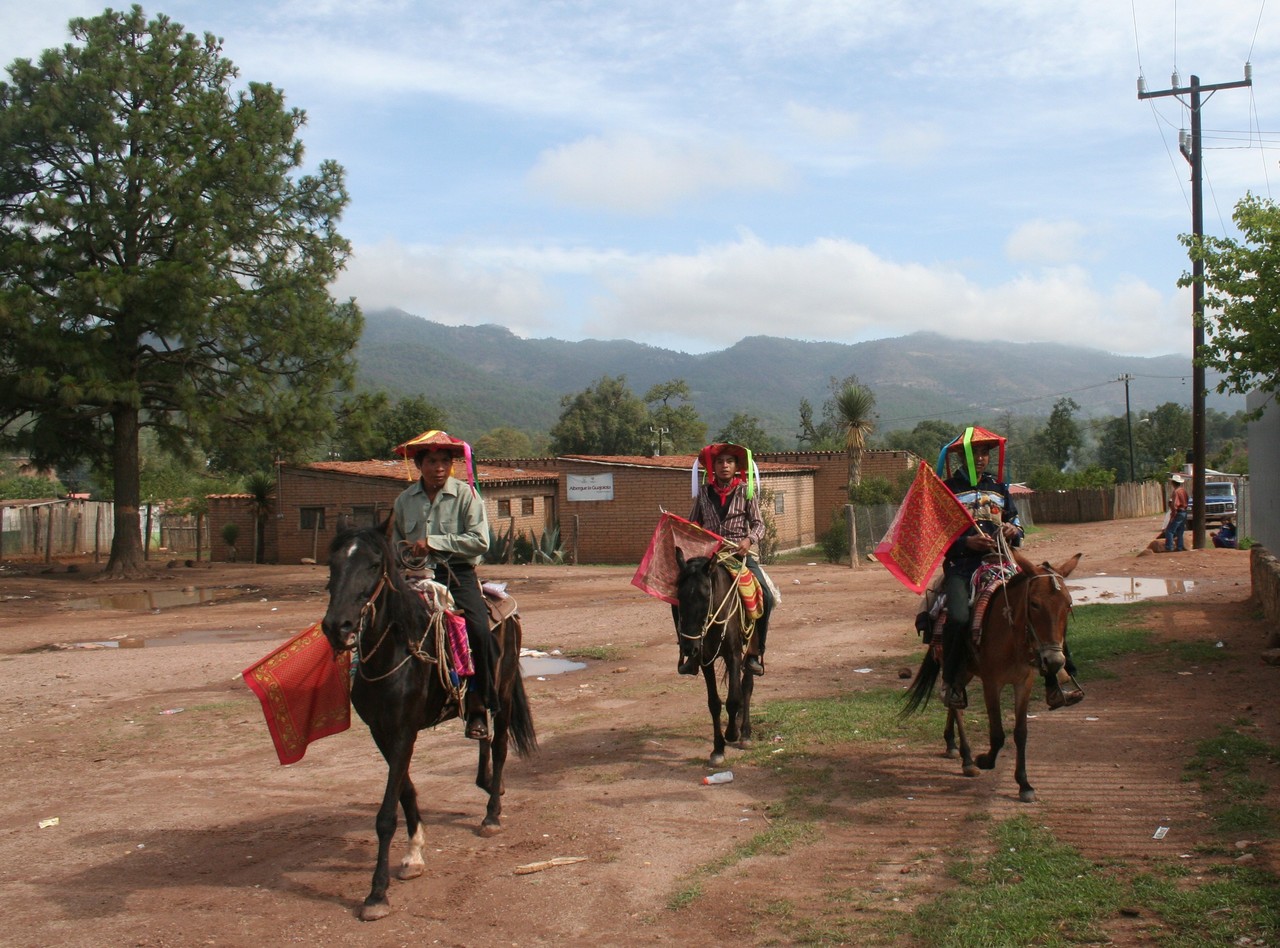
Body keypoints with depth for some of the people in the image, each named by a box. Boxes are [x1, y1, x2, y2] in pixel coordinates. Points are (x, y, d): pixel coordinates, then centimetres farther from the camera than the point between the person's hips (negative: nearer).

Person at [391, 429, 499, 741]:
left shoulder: (466, 494, -1)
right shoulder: (405, 499, 12)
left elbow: (479, 540, -12)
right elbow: (396, 540, 27)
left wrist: (432, 543, -14)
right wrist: (406, 556, 6)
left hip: (458, 575, -4)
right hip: (417, 576, 4)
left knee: (479, 630, -25)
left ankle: (478, 706, -12)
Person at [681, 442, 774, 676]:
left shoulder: (745, 491, 5)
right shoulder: (703, 491, 9)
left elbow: (758, 523, 2)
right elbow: (692, 523, 16)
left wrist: (749, 540, -18)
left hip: (740, 552, -1)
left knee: (765, 596, -21)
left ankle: (755, 651, -5)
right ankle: (691, 650, -1)